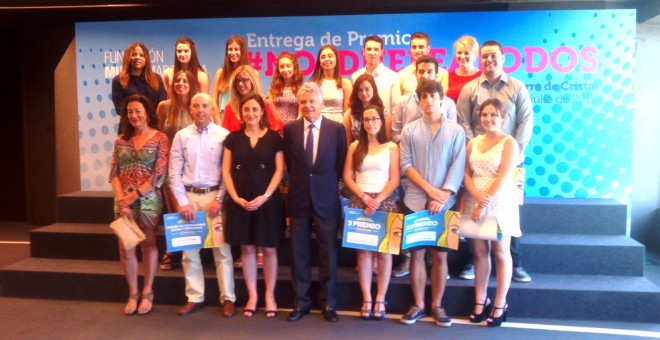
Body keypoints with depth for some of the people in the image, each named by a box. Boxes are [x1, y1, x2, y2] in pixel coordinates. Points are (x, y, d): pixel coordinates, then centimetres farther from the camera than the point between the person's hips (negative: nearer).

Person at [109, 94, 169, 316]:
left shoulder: (160, 139, -4)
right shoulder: (121, 140, 9)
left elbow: (159, 175, -10)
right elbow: (114, 173, 5)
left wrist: (133, 195, -12)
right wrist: (121, 200, -8)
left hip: (148, 199, -3)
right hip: (123, 201, 4)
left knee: (148, 245, 6)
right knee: (125, 248, 4)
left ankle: (147, 293, 20)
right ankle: (133, 294, 19)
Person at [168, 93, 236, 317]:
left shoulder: (224, 135, -2)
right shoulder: (181, 136, 4)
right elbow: (174, 173, 3)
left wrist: (220, 199, -9)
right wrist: (183, 202, -4)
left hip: (215, 196, -2)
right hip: (189, 196, 3)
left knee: (222, 249, 0)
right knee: (189, 250, 8)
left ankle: (228, 298, 11)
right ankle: (194, 298, 21)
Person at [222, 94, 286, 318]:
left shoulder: (273, 137, 2)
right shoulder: (233, 138, 7)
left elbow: (279, 170, -2)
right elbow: (226, 171, 4)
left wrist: (265, 196, -13)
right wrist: (236, 197, -9)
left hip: (267, 200, -2)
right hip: (240, 201, 2)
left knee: (268, 249, 4)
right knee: (247, 249, 8)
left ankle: (270, 296, 17)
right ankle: (252, 296, 19)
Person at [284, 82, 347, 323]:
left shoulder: (337, 129, -1)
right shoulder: (290, 129, 3)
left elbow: (340, 165, 4)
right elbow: (289, 162, 12)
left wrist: (328, 184, 2)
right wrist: (298, 181, 6)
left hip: (326, 198, -1)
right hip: (298, 198, 2)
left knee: (328, 252, 7)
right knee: (299, 253, 9)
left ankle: (328, 303, 21)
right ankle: (301, 301, 22)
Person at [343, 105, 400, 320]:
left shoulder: (391, 147, 6)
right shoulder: (355, 146, 10)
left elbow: (395, 180, -1)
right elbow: (347, 177, 4)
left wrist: (378, 200, -13)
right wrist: (364, 197, -9)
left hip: (384, 202, -1)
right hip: (360, 202, 1)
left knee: (384, 251, -1)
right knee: (363, 251, 0)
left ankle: (380, 300, 8)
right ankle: (366, 299, 7)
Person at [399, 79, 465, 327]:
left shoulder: (456, 131, 4)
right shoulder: (409, 130, 6)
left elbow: (458, 167, -3)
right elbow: (406, 165, -1)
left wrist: (443, 195, -14)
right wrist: (430, 190, -11)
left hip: (444, 204, 0)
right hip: (415, 202, 1)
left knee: (440, 255, 5)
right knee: (416, 253, 5)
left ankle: (437, 305, 19)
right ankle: (418, 305, 17)